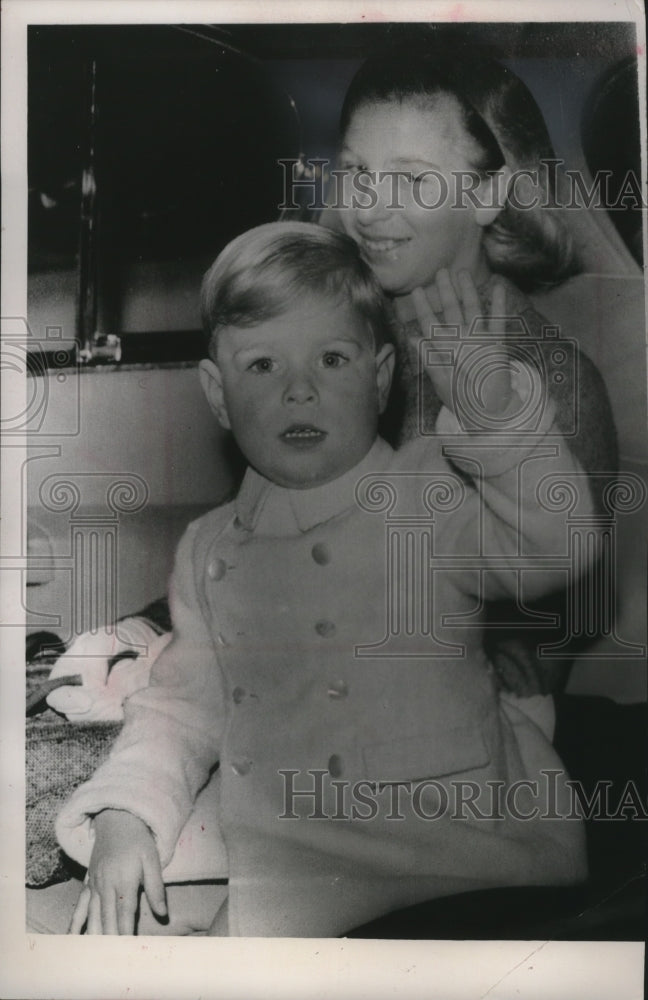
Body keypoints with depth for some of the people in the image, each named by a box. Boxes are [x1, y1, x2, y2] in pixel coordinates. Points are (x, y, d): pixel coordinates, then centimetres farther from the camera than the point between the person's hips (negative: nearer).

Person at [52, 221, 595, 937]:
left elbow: (554, 547, -18)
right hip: (282, 872, 3)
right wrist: (124, 814, 0)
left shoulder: (432, 492, -1)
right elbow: (184, 705, 15)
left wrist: (494, 408, -33)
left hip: (459, 850, -2)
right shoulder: (209, 549, 9)